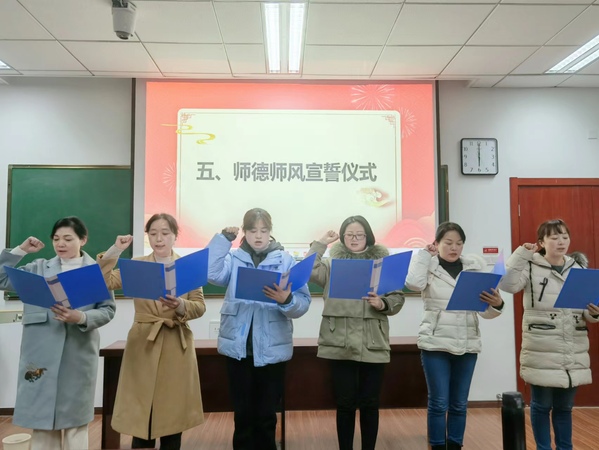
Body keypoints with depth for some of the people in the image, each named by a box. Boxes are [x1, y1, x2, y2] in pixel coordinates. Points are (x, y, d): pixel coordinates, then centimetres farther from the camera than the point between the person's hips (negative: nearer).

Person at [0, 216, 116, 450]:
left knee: (75, 417, 9)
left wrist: (81, 318, -19)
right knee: (41, 415, 7)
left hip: (78, 354, -1)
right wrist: (20, 250, 0)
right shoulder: (39, 268, 9)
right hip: (42, 353, 2)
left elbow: (108, 310, -2)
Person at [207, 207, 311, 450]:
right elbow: (212, 274, -17)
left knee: (266, 414, 12)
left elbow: (303, 302, -9)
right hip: (239, 347, 1)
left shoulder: (286, 260, -1)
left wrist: (287, 300, -30)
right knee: (243, 413, 12)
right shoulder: (234, 258, 3)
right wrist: (223, 238, -12)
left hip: (271, 349, -1)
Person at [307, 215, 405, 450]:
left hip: (373, 343, 1)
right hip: (340, 343, -1)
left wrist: (383, 304, -14)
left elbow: (398, 298, 5)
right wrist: (320, 243, -5)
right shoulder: (332, 262, 5)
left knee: (370, 403, 11)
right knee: (345, 403, 7)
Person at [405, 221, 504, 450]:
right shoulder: (429, 267, -1)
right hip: (435, 343, -3)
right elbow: (414, 283, -23)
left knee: (459, 404, 13)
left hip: (467, 344, 3)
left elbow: (484, 311, 4)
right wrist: (425, 253, -10)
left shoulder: (475, 267, 5)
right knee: (439, 402, 1)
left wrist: (497, 304, -20)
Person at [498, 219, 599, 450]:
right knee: (541, 405, 6)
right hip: (541, 351, -4)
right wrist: (521, 253, -19)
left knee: (564, 406, 16)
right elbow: (507, 284, -20)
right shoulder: (531, 266, -3)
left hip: (573, 351, 4)